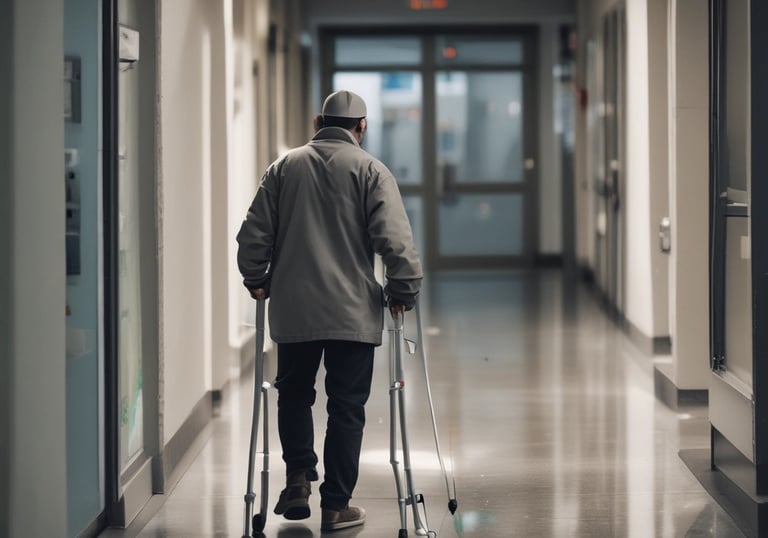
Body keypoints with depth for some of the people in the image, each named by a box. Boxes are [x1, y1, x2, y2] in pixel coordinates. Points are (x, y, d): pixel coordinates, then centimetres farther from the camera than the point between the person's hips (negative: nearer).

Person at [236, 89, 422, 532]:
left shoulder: (284, 168, 7)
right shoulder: (369, 170, -3)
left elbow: (255, 233, 8)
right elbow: (394, 238, -12)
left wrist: (257, 279, 21)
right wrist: (404, 291, -2)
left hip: (292, 310, 3)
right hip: (354, 312, -3)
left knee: (294, 395, 20)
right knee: (347, 406, 4)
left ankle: (298, 479, 8)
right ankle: (336, 506, 6)